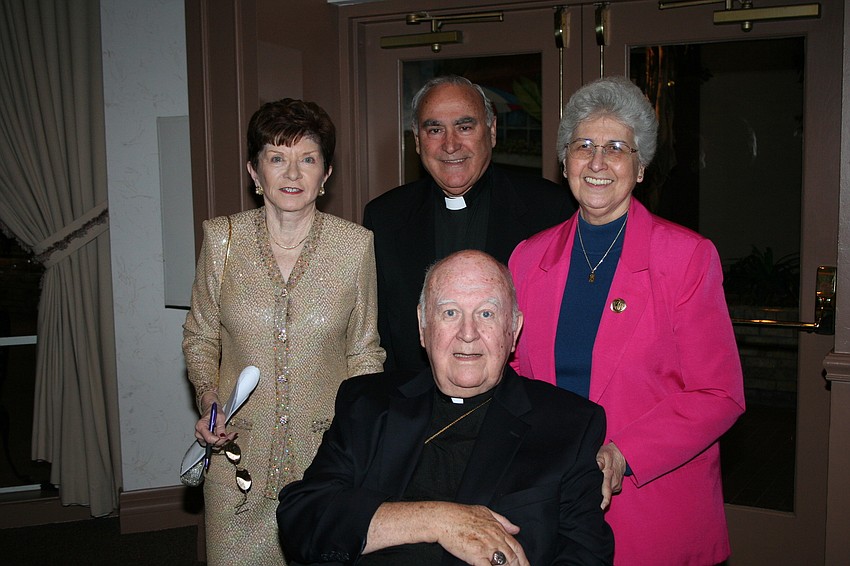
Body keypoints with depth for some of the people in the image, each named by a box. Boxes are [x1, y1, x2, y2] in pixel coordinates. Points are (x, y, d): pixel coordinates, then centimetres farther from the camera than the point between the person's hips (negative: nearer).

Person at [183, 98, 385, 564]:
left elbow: (363, 352, 4)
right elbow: (200, 337, 9)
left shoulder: (356, 245, -6)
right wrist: (207, 397, -8)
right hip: (239, 453, 1)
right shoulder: (222, 238, -4)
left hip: (328, 452, 0)